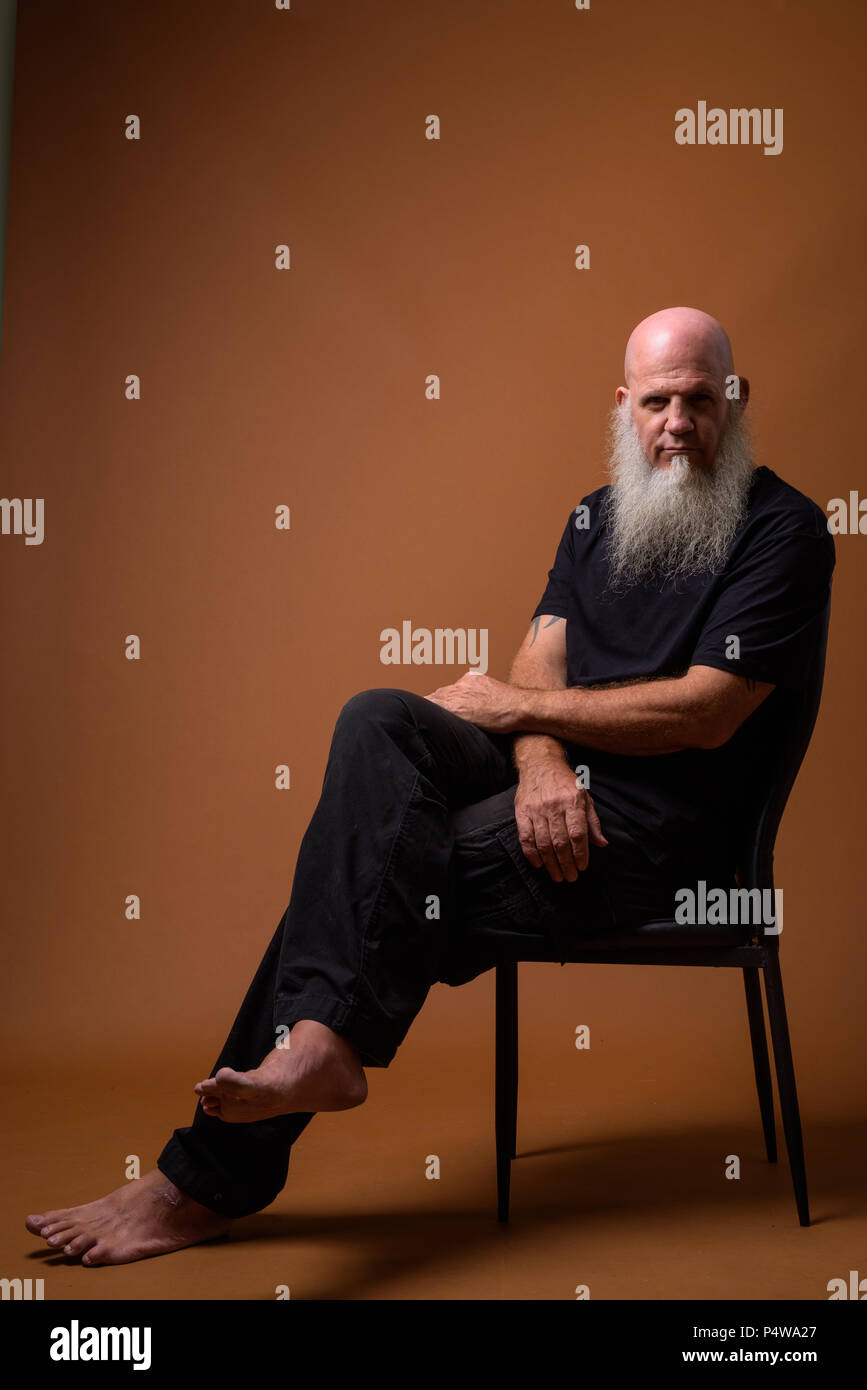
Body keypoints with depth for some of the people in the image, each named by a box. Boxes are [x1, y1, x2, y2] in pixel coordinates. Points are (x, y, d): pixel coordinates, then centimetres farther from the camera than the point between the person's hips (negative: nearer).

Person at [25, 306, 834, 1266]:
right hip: (558, 785, 6)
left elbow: (707, 712, -14)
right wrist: (541, 761, -18)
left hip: (653, 826, -6)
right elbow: (540, 667, 6)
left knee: (386, 877, -22)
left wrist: (514, 704, -10)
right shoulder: (597, 514, 17)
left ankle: (211, 1178, -18)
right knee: (377, 720, -23)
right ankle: (326, 1041, -30)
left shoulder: (783, 530, -3)